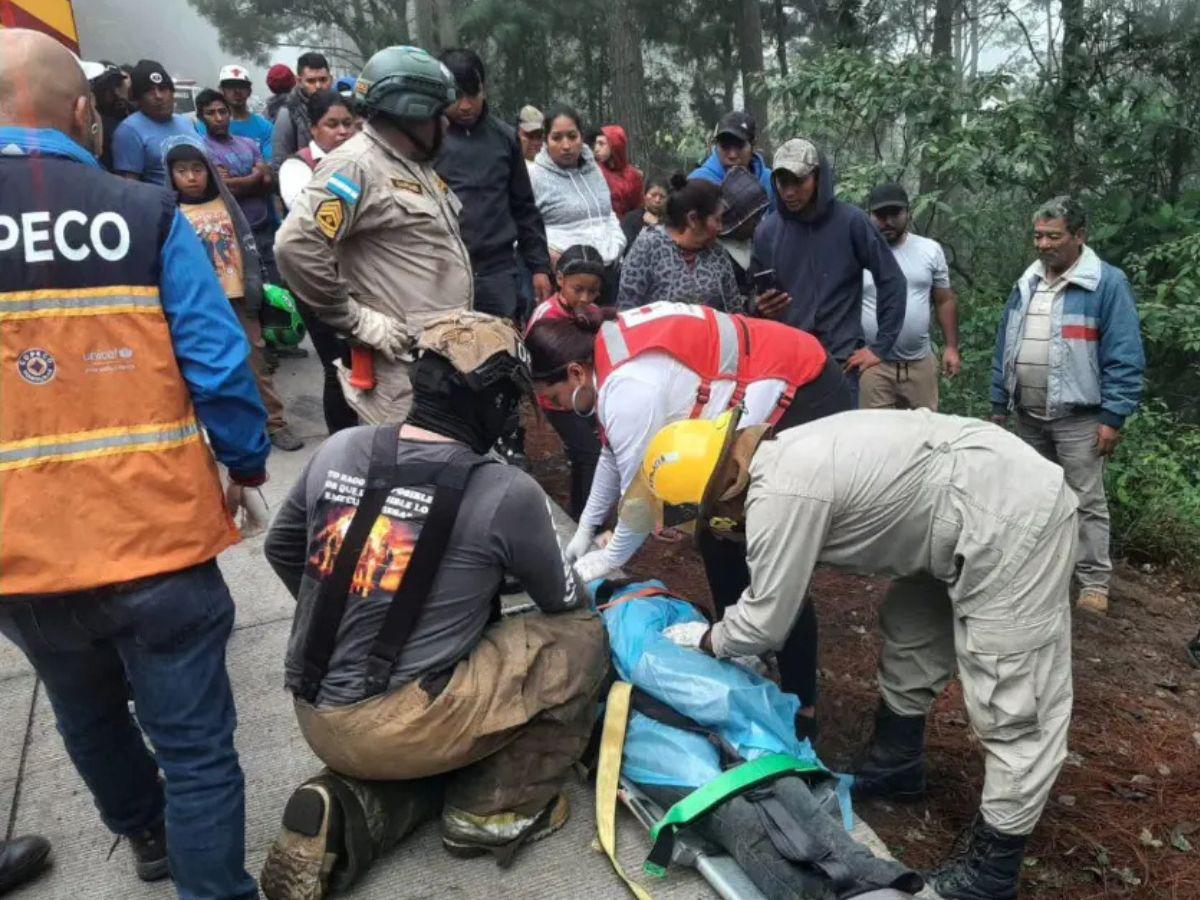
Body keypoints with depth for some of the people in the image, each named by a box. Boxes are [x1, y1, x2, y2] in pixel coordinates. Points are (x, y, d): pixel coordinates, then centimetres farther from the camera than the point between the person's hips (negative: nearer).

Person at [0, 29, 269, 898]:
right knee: (196, 749, 8)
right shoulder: (146, 213, -9)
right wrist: (247, 462, 6)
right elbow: (218, 366, -11)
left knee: (89, 718, 29)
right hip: (154, 536, -4)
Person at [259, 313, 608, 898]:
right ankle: (493, 810, 9)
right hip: (398, 726, -6)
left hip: (316, 717, 6)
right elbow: (562, 602, 3)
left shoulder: (338, 451, 0)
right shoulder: (506, 492, -14)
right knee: (581, 637, 3)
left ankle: (347, 808, 8)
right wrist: (579, 582, 26)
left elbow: (281, 550, 15)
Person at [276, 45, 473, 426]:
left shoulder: (415, 164, 18)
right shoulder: (357, 165, -13)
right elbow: (296, 245, -24)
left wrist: (463, 317, 16)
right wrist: (357, 320, -19)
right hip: (404, 361, -10)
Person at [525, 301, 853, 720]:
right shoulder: (607, 351, 3)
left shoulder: (630, 386, -27)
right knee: (719, 539, 15)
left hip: (805, 402, -10)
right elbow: (614, 451, 14)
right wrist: (585, 530, 19)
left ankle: (799, 705, 8)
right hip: (776, 395, 10)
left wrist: (611, 558, -2)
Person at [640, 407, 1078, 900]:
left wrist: (708, 640, 6)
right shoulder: (784, 458, 7)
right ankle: (895, 763, 39)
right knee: (909, 633, 22)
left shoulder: (779, 493, -23)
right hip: (997, 489, 11)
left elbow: (766, 623, -12)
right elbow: (773, 587, 22)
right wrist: (726, 628, 21)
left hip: (1012, 522, -11)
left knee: (1013, 707, -1)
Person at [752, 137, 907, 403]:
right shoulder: (767, 231, 2)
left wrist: (880, 347, -3)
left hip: (840, 361, -2)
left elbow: (891, 280, 0)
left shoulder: (851, 222, -5)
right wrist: (758, 307, -11)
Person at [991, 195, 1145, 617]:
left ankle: (1094, 585, 8)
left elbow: (1125, 357, -12)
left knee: (1086, 501, 0)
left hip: (1078, 417, -6)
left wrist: (1113, 417, -15)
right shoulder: (1026, 283, 9)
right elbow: (1005, 348, 14)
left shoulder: (1107, 283, -9)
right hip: (1028, 416, 6)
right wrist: (998, 405, 13)